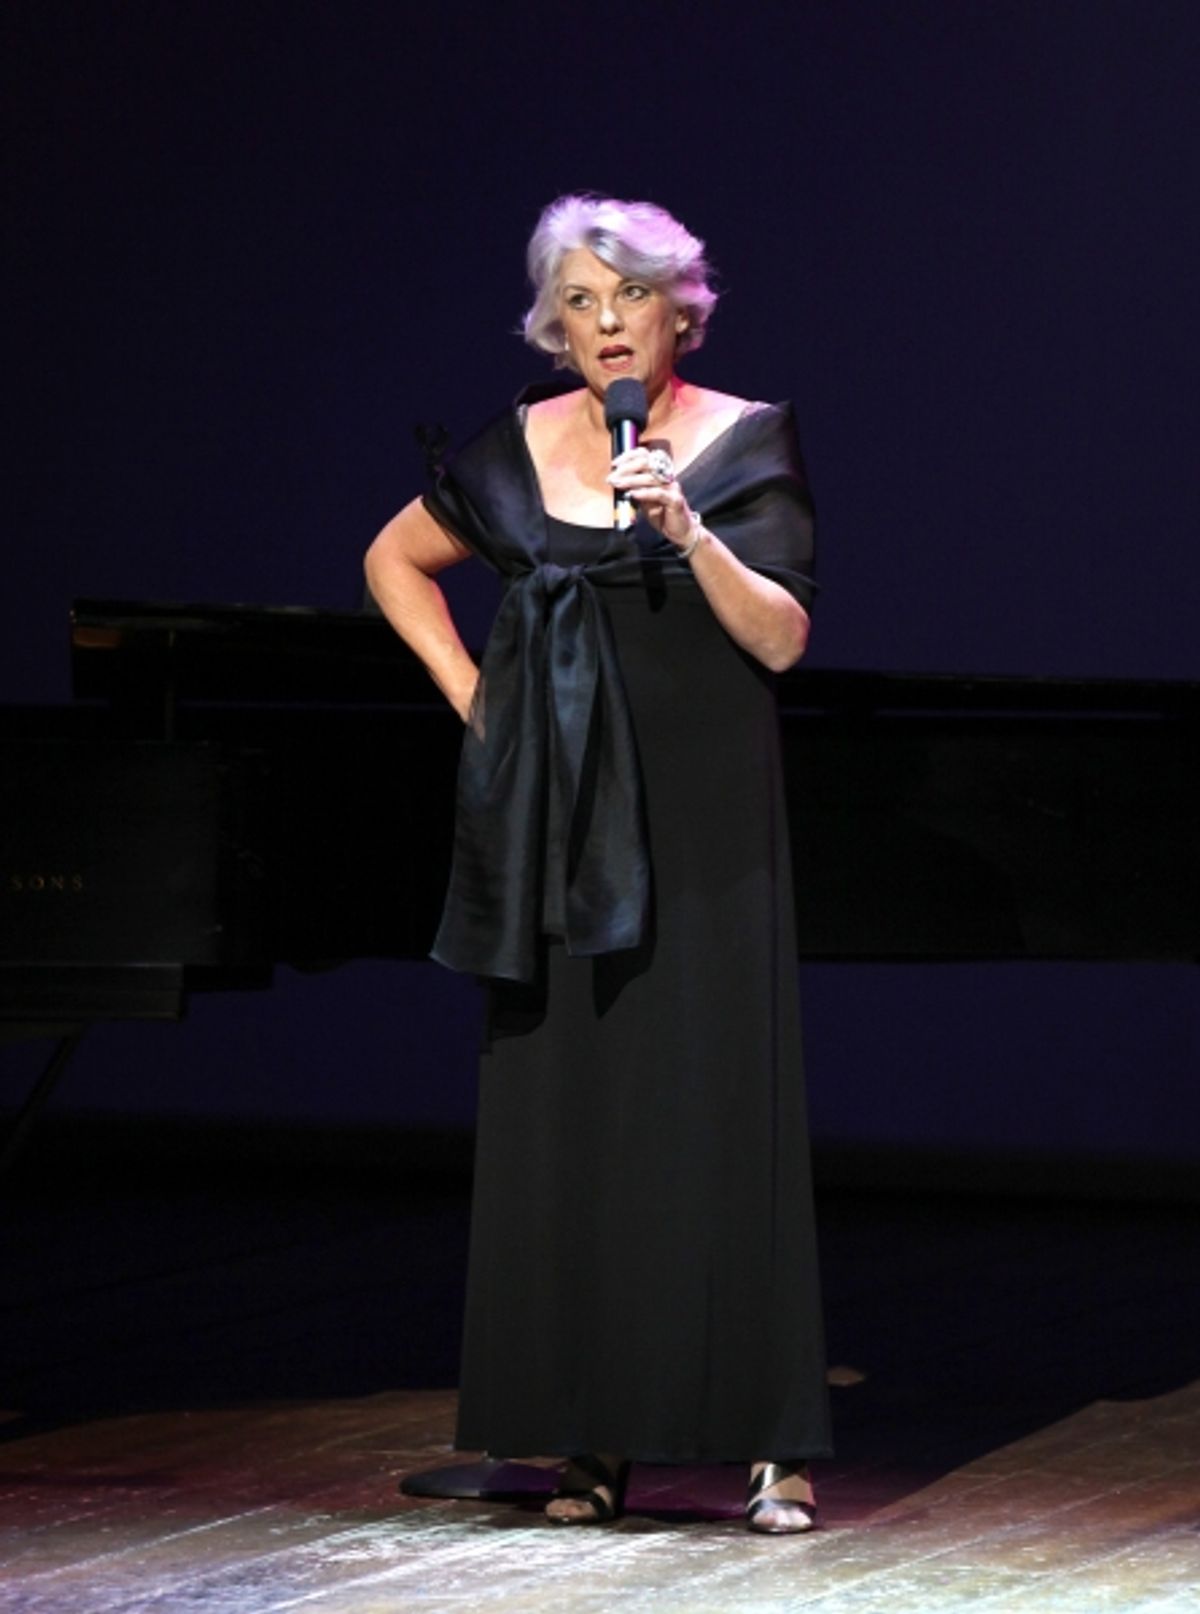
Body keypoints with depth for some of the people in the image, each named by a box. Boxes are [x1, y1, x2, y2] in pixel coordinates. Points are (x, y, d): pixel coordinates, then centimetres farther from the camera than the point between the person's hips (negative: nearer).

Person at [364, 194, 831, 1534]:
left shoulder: (744, 443, 0)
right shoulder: (520, 450, 8)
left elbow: (781, 636, -8)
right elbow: (394, 562, 22)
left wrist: (687, 531, -22)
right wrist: (470, 693, 10)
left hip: (698, 817, -3)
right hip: (558, 820, 3)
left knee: (716, 1110, -7)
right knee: (564, 1113, 0)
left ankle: (767, 1439, -6)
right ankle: (593, 1437, 5)